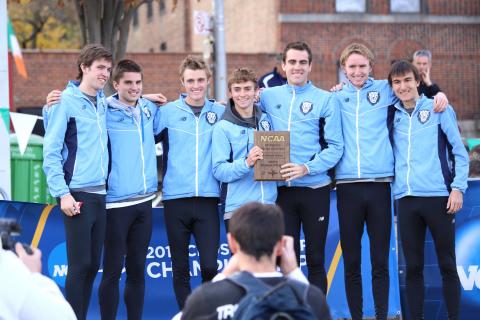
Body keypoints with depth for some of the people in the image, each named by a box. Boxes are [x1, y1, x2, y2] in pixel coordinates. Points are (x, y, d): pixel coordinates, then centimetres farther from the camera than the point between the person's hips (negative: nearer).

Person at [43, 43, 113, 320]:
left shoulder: (103, 104, 14)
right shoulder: (66, 102, -6)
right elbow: (51, 152, -9)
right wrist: (63, 193, -15)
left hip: (100, 194, 7)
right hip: (78, 195, -7)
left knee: (92, 265, 9)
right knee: (79, 265, -6)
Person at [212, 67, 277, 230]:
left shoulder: (266, 120, 10)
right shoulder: (223, 128, -4)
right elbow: (219, 170, -11)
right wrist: (246, 163, -25)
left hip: (269, 204, 4)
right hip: (237, 209, -4)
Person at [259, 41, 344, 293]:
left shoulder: (324, 100, 0)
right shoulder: (268, 97, 8)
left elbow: (335, 147, -5)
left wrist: (307, 168, -18)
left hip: (315, 188, -2)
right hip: (281, 189, 2)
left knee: (315, 259, 4)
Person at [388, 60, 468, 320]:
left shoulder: (439, 109, 3)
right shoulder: (392, 115, 13)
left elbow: (459, 151, 2)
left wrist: (458, 187, -9)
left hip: (438, 196, -3)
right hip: (405, 198, 3)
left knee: (447, 265, 1)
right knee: (413, 267, 5)